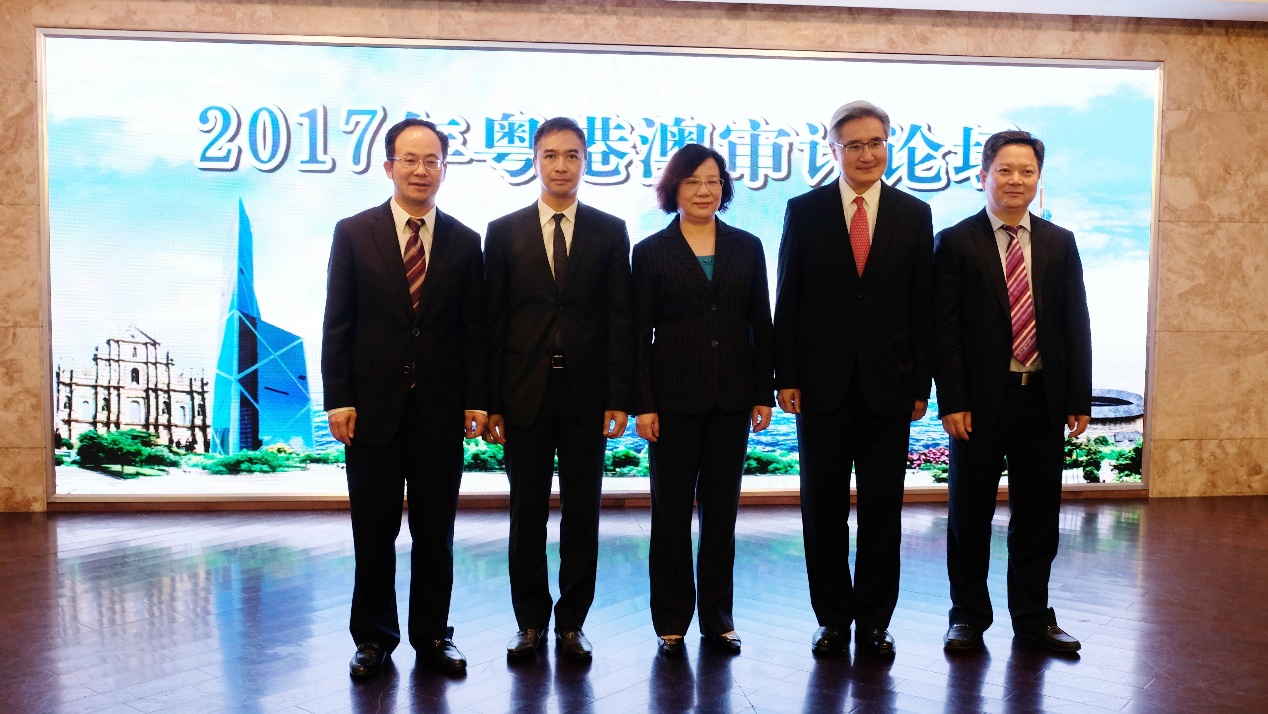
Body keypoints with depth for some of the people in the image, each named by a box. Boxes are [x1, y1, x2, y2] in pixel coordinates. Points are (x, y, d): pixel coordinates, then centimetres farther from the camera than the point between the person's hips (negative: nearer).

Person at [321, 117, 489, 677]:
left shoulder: (464, 242, 6)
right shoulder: (353, 233, 2)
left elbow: (474, 328, 5)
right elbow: (337, 324, 0)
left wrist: (476, 399, -2)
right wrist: (338, 399, -7)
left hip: (440, 408, 1)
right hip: (373, 405, -1)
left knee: (435, 533, 9)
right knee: (374, 533, 9)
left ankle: (432, 635, 23)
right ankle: (374, 637, 24)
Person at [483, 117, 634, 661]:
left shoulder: (610, 232, 5)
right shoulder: (504, 232, 5)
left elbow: (621, 320, 2)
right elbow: (493, 322, 3)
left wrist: (618, 398, -6)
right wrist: (490, 401, -3)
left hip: (586, 394, 0)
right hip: (525, 392, 0)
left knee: (582, 513, 7)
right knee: (527, 514, 8)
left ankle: (572, 622, 19)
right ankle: (531, 622, 21)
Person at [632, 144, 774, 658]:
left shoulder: (746, 248, 8)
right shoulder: (651, 252, 2)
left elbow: (761, 325, 8)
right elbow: (639, 333, -1)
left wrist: (764, 394, 2)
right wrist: (643, 404, -7)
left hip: (731, 398, 2)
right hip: (674, 397, -2)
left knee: (722, 510, 9)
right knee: (671, 512, 4)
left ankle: (717, 617, 20)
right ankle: (671, 620, 16)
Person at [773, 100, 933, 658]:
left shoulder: (914, 214, 6)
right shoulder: (804, 211, 3)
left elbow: (922, 304, 5)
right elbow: (788, 300, 2)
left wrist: (922, 382, 1)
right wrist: (787, 377, -4)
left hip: (888, 385, 1)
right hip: (822, 383, 0)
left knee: (883, 509, 7)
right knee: (823, 508, 7)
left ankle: (874, 621, 21)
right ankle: (833, 617, 22)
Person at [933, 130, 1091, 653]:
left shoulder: (1059, 243, 9)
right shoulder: (955, 243, -2)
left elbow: (1076, 325, 8)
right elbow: (945, 330, -6)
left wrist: (1079, 399, 2)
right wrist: (952, 402, -13)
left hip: (1043, 399, 3)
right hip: (981, 399, -3)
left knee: (1038, 516, 11)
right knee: (970, 515, 7)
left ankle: (1033, 615, 25)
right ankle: (968, 615, 21)